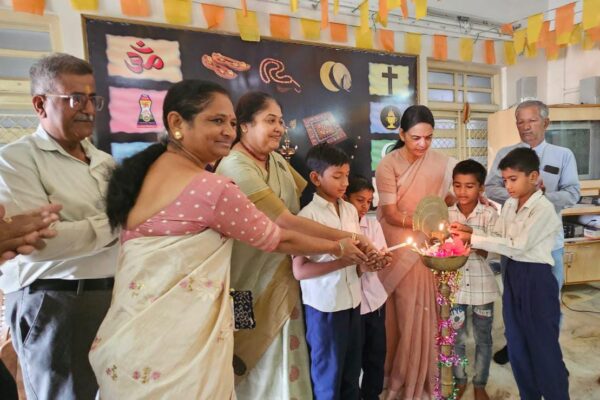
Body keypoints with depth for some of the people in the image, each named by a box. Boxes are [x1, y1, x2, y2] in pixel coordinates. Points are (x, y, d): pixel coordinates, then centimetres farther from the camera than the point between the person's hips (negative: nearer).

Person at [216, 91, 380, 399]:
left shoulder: (276, 160, 5)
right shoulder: (236, 167, -22)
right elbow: (285, 222, -28)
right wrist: (346, 239, -26)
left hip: (282, 275, 7)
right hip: (252, 281, -7)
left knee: (279, 354, 19)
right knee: (257, 359, 12)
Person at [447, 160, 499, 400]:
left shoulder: (489, 214, -8)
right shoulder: (447, 214, -3)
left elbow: (485, 252, -13)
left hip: (481, 285, -1)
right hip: (455, 284, 1)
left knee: (483, 338, 14)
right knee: (456, 337, 14)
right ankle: (460, 380, 35)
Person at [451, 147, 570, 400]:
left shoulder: (543, 209, -16)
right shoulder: (509, 205, 7)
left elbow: (516, 246, -22)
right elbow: (498, 238, 6)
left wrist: (472, 239, -21)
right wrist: (468, 232, -10)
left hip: (536, 278, -7)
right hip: (512, 275, 7)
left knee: (543, 344, 6)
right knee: (516, 342, 16)